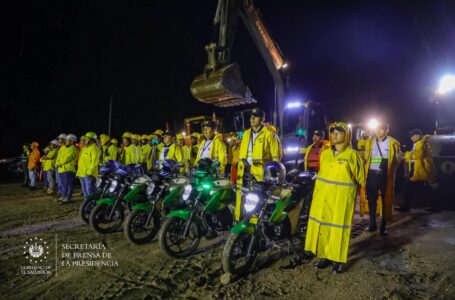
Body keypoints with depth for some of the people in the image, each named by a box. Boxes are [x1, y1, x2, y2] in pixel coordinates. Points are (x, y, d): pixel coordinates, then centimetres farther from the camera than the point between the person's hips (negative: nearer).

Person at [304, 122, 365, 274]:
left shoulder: (352, 154, -5)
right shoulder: (325, 153, 10)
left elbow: (360, 177, 3)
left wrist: (348, 190, 4)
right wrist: (318, 191, 14)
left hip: (341, 198, -5)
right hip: (323, 196, 5)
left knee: (338, 227, 2)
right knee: (322, 225, 7)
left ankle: (337, 259, 16)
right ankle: (324, 256, 19)